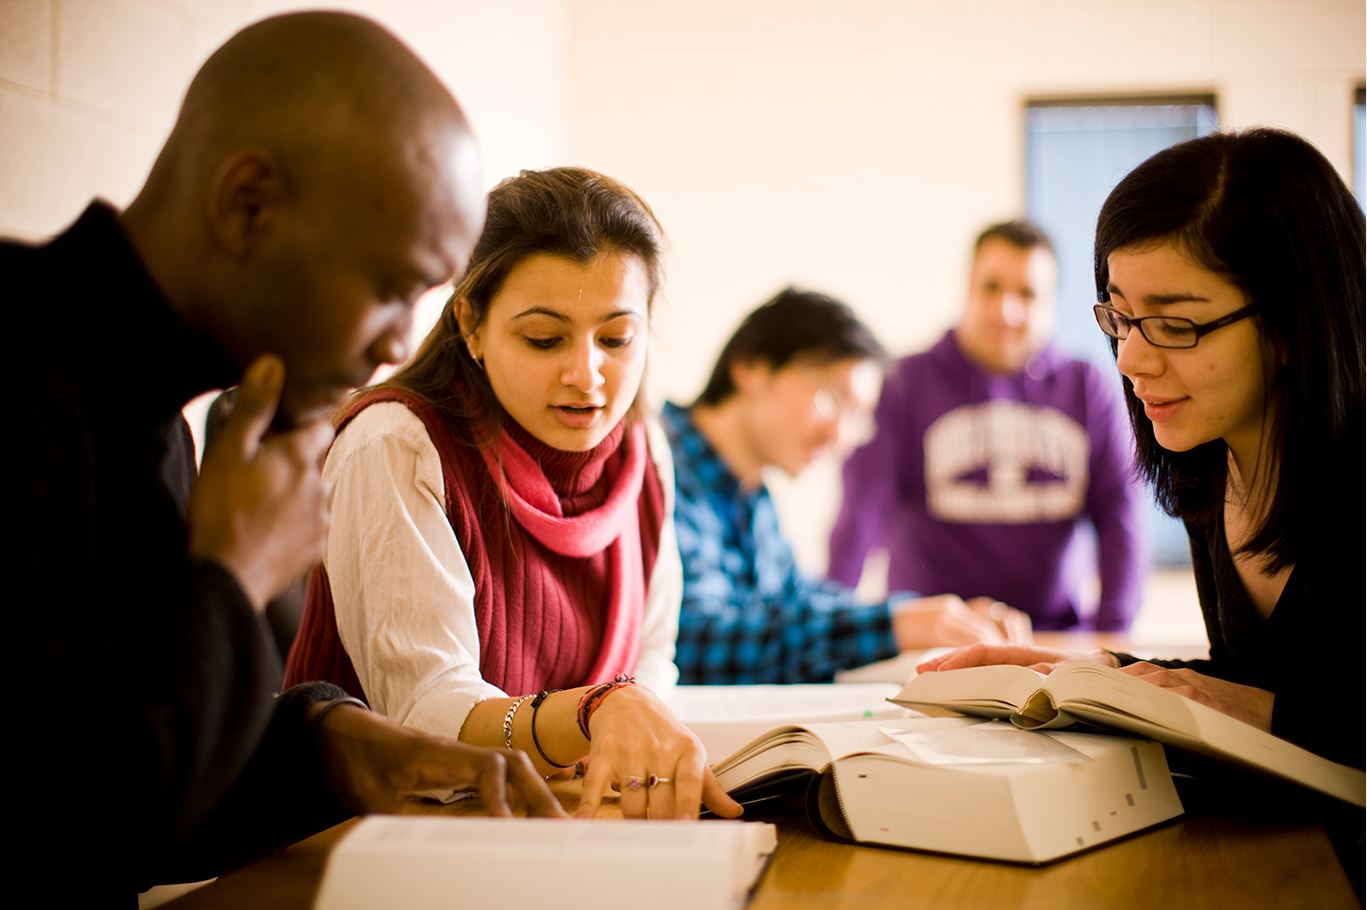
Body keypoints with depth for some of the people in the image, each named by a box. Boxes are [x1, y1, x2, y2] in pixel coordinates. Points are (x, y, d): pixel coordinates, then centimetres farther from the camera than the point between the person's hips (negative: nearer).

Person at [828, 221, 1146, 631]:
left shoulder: (1089, 387, 13)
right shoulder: (904, 383, 4)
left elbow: (1120, 511, 8)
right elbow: (861, 513, -5)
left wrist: (1112, 631, -2)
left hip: (1059, 637, 3)